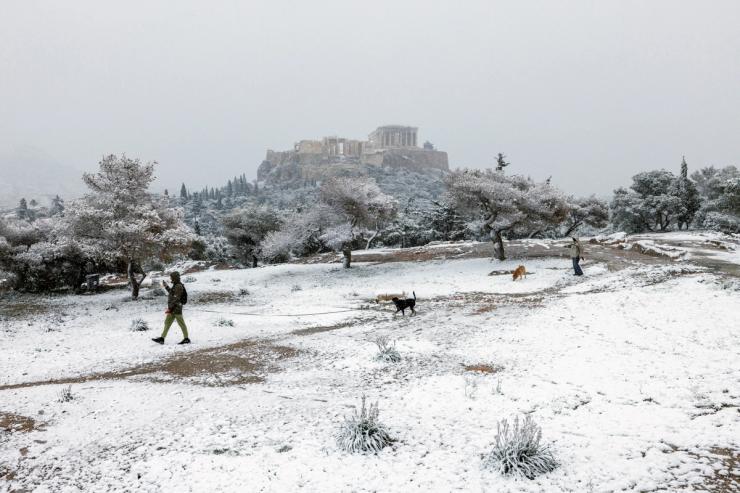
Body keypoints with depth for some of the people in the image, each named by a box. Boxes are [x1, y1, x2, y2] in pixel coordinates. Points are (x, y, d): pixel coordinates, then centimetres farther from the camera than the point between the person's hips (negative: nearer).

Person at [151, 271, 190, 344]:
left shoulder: (178, 286, -17)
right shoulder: (176, 285, 13)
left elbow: (176, 299, -22)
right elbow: (172, 293, 29)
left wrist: (170, 308, -22)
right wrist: (166, 286, 27)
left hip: (176, 308, -10)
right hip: (173, 309, 10)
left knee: (181, 323, -2)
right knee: (167, 323, 9)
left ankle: (186, 339, 6)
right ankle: (162, 338, 10)